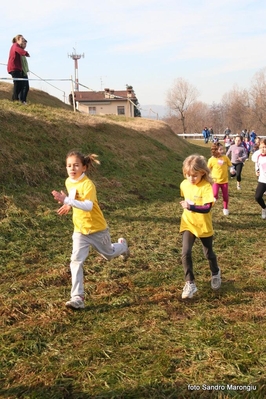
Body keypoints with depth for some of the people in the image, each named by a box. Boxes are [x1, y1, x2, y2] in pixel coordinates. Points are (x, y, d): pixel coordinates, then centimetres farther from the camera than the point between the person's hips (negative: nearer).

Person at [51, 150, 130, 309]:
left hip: (97, 228, -5)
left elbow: (88, 206, -40)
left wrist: (67, 201, -47)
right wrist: (69, 206, 2)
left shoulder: (88, 184, -25)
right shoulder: (68, 182, -1)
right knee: (76, 261, -10)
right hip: (80, 230, 5)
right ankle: (78, 297, -7)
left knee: (109, 254, 19)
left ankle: (122, 246, 54)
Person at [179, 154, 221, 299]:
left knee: (209, 253, 17)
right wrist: (186, 206, 8)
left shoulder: (206, 187, -22)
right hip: (188, 224, 3)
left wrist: (191, 207, -42)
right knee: (185, 253, -11)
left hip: (204, 226, -3)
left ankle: (215, 274, 46)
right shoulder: (184, 184, -5)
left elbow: (207, 208, -30)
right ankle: (190, 283, 1)